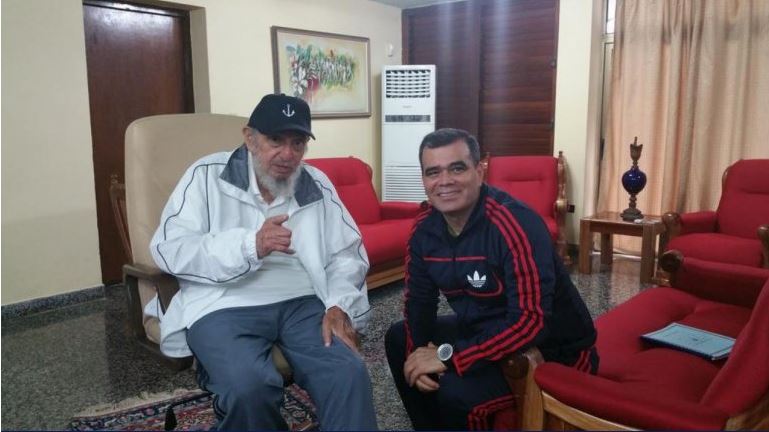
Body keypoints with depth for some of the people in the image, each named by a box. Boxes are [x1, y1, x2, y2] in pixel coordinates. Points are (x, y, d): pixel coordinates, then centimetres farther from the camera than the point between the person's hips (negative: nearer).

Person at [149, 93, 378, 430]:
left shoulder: (318, 185, 12)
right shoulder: (208, 175, 2)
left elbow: (347, 253, 11)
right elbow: (168, 249, -7)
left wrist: (340, 304, -9)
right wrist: (250, 245, -20)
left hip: (302, 302, 3)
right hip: (225, 306, -2)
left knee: (349, 374, -24)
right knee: (248, 387, -30)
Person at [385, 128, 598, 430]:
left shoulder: (515, 223, -28)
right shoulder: (424, 226, -5)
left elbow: (532, 322, -34)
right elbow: (418, 300, 5)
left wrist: (448, 356, -31)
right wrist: (417, 354, -14)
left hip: (552, 348, -7)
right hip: (484, 331, 8)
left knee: (456, 393, -28)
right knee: (399, 339, 10)